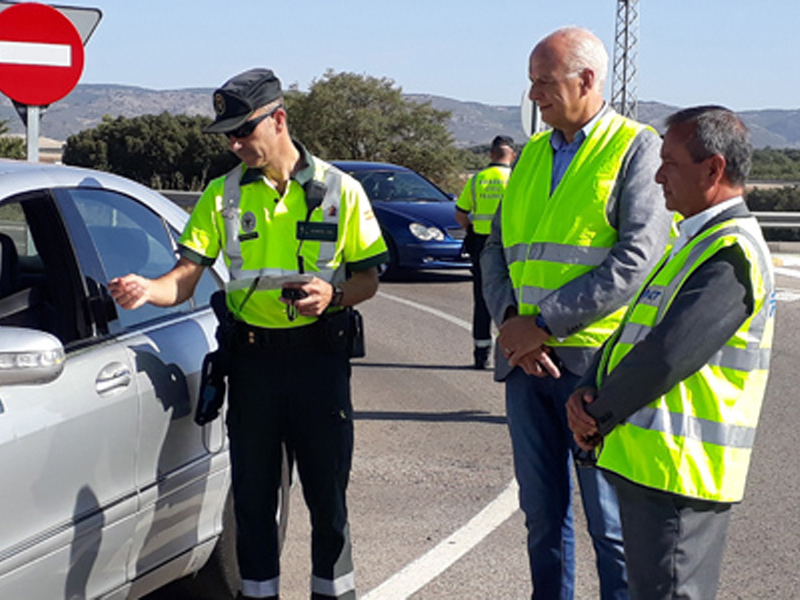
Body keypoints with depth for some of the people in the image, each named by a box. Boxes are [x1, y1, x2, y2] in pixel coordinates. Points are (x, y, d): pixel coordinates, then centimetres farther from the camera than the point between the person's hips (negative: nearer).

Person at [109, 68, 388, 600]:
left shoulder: (340, 191, -1)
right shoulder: (223, 196, 3)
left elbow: (368, 278, 3)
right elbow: (185, 278, -4)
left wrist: (333, 295, -18)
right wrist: (147, 290, -25)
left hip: (318, 355, -2)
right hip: (251, 356, 2)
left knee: (326, 491, 6)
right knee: (253, 493, 9)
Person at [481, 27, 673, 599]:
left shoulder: (637, 148, -5)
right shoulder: (532, 154, 15)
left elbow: (637, 257, -16)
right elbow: (497, 249, 14)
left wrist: (545, 323, -17)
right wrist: (510, 319, -6)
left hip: (595, 361, -6)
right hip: (525, 361, 6)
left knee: (612, 524, 1)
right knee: (543, 513, 14)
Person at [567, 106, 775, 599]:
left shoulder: (731, 253, -17)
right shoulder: (697, 242, 17)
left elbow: (667, 356, -25)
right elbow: (632, 333, 17)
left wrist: (598, 415, -10)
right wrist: (587, 393, -1)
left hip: (677, 471, -10)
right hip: (647, 464, 10)